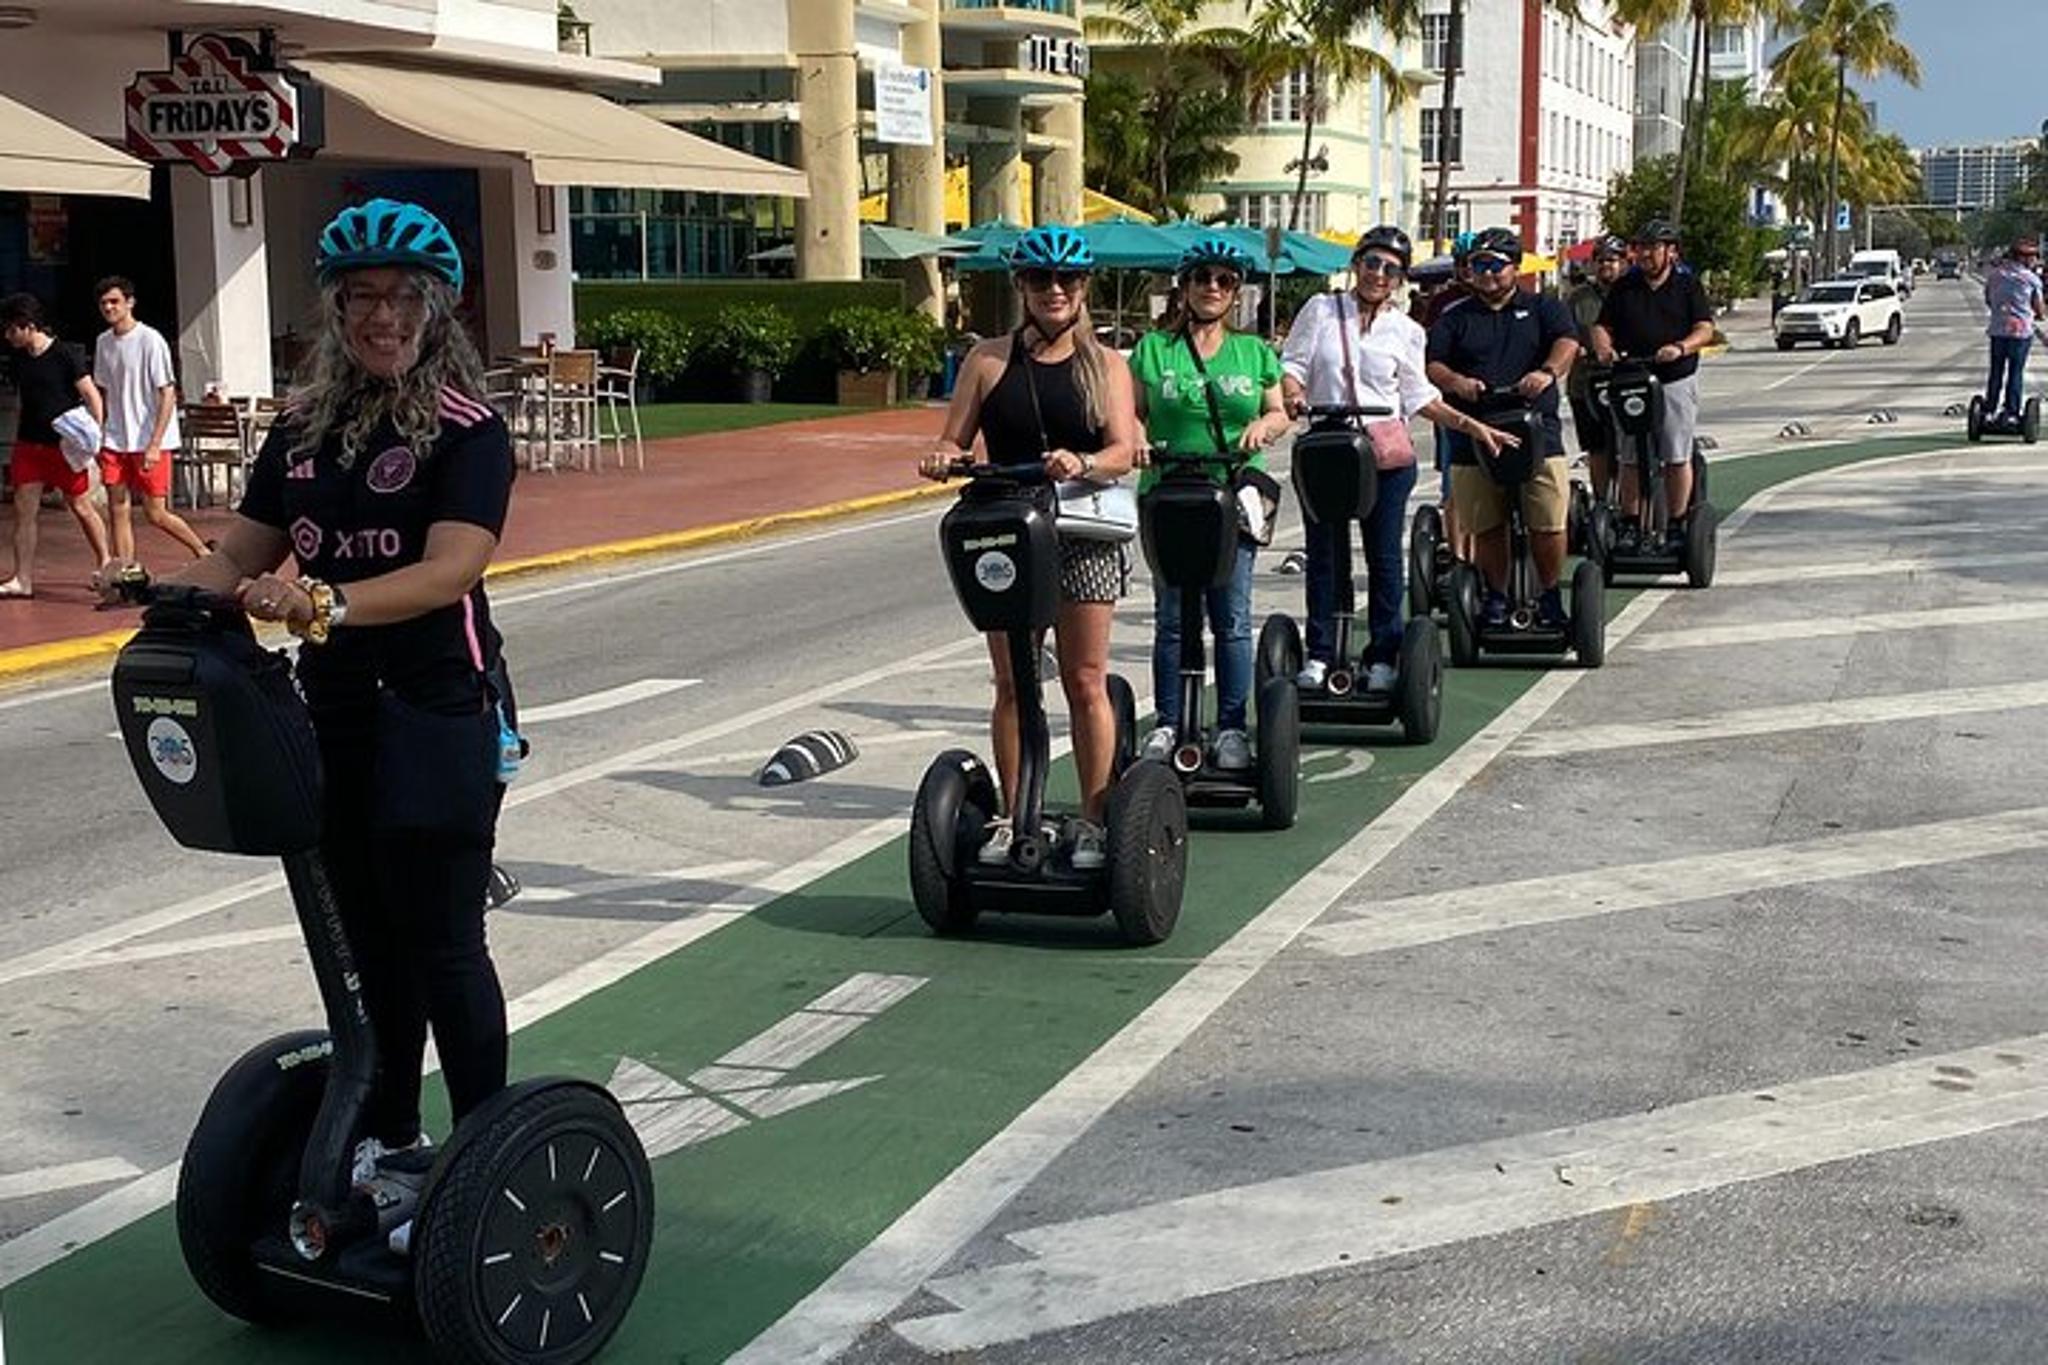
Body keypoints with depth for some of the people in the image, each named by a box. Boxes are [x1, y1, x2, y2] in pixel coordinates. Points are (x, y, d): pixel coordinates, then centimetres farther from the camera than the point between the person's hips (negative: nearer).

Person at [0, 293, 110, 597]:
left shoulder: (62, 355, -12)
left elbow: (91, 395, -11)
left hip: (64, 445, -6)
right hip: (28, 443, 6)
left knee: (81, 506, 5)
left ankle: (105, 563, 23)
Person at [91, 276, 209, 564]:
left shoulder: (151, 340, -11)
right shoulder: (103, 342, 10)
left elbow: (167, 395, -13)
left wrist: (154, 445, -18)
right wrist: (97, 437, 12)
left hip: (150, 442, -6)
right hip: (115, 441, 6)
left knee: (156, 513, -4)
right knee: (118, 510, 3)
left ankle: (203, 552, 16)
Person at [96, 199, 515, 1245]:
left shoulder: (465, 428, -11)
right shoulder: (303, 425, 8)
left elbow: (450, 567, -25)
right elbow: (242, 554, 8)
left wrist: (328, 600, -40)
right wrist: (168, 587, -13)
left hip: (437, 716, -6)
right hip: (332, 714, 6)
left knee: (440, 942, 0)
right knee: (368, 940, 15)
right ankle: (390, 1145, 30)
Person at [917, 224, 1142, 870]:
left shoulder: (1105, 364, 5)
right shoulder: (990, 359, 7)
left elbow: (1123, 450, -7)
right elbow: (954, 439, 6)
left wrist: (1083, 464, -28)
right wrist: (943, 457, -17)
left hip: (1084, 535, -1)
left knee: (1085, 682, 2)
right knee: (1011, 683, 5)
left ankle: (1092, 819, 10)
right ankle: (1012, 818, 14)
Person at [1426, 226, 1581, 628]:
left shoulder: (1543, 309, 15)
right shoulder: (1454, 320, 16)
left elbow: (1567, 343, -3)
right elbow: (1431, 364, 3)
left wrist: (1548, 372, -24)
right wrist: (1456, 381, -19)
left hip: (1539, 435, -1)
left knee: (1548, 526, -4)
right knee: (1486, 529, 2)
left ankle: (1550, 598, 13)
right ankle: (1496, 598, 16)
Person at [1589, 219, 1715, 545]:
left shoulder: (1688, 285, 5)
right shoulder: (1624, 287, 11)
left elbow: (1705, 330, -1)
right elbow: (1601, 326, 11)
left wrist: (1680, 348, -21)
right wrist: (1604, 348, -11)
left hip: (1677, 381, -2)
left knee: (1677, 457, 0)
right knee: (1630, 458, 1)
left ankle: (1677, 525, 7)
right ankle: (1631, 524, 7)